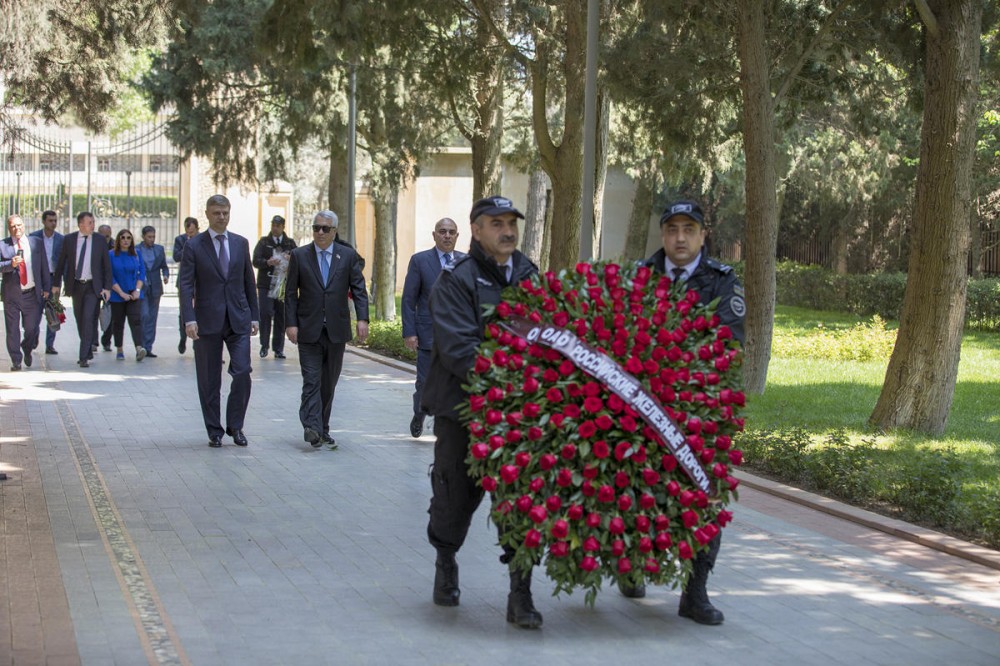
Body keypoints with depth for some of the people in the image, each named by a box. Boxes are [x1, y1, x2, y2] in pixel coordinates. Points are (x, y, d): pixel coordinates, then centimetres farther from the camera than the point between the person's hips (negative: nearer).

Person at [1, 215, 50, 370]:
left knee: (32, 328, 2)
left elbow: (44, 267, 10)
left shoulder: (37, 243, 8)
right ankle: (16, 360, 11)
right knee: (13, 329, 1)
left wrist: (46, 288, 5)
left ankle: (27, 349, 31)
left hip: (32, 293, 1)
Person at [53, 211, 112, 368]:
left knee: (89, 319, -14)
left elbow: (107, 265, 2)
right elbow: (61, 262, 9)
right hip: (76, 285, 2)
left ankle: (84, 357, -14)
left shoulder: (100, 240, -1)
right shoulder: (69, 239, 1)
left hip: (93, 286, -2)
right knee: (80, 321, 9)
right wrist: (56, 284, 8)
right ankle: (88, 352, 24)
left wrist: (107, 287, -4)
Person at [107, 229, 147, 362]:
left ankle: (139, 349, -28)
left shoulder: (136, 254, 7)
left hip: (134, 295, 1)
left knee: (136, 320, -14)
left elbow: (142, 272, 7)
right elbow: (109, 277, -5)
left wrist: (137, 290, -6)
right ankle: (119, 350, 19)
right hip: (117, 296, -1)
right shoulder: (111, 255, -2)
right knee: (118, 322, 7)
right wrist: (121, 293, -11)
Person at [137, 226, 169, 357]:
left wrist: (165, 275, -9)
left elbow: (164, 266, 12)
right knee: (144, 315, -14)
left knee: (152, 318, 4)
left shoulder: (160, 249, 8)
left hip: (155, 288, 4)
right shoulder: (135, 250, -1)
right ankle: (142, 346, -6)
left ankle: (148, 348, 9)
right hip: (141, 287, -4)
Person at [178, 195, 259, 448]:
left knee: (242, 373, -9)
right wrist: (189, 319, -17)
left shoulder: (241, 243, 10)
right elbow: (186, 285, -6)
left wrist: (254, 316, 11)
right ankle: (214, 431, 14)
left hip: (238, 320, 2)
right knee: (209, 380, 4)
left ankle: (235, 425, 7)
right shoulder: (194, 245, -1)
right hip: (208, 321, -2)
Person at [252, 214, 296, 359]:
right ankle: (264, 345, 2)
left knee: (281, 317, 1)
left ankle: (278, 348, 8)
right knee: (265, 313, -11)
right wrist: (267, 262, -21)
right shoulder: (263, 242, 7)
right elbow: (255, 261, -3)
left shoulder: (290, 244, 12)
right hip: (266, 285, -1)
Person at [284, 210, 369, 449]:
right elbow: (291, 293, 4)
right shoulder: (299, 255, 4)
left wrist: (362, 319, -10)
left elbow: (359, 289, 3)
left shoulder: (348, 256, 6)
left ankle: (323, 429, 16)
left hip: (337, 330, 2)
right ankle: (312, 428, -19)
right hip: (309, 330, -2)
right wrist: (291, 323, -5)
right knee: (312, 381, -10)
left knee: (329, 382, 8)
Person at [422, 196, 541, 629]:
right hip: (463, 408, -3)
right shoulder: (455, 280, -7)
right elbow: (459, 349, -18)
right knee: (456, 493, 10)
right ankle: (446, 564, 38)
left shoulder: (529, 276, 10)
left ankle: (520, 593, 3)